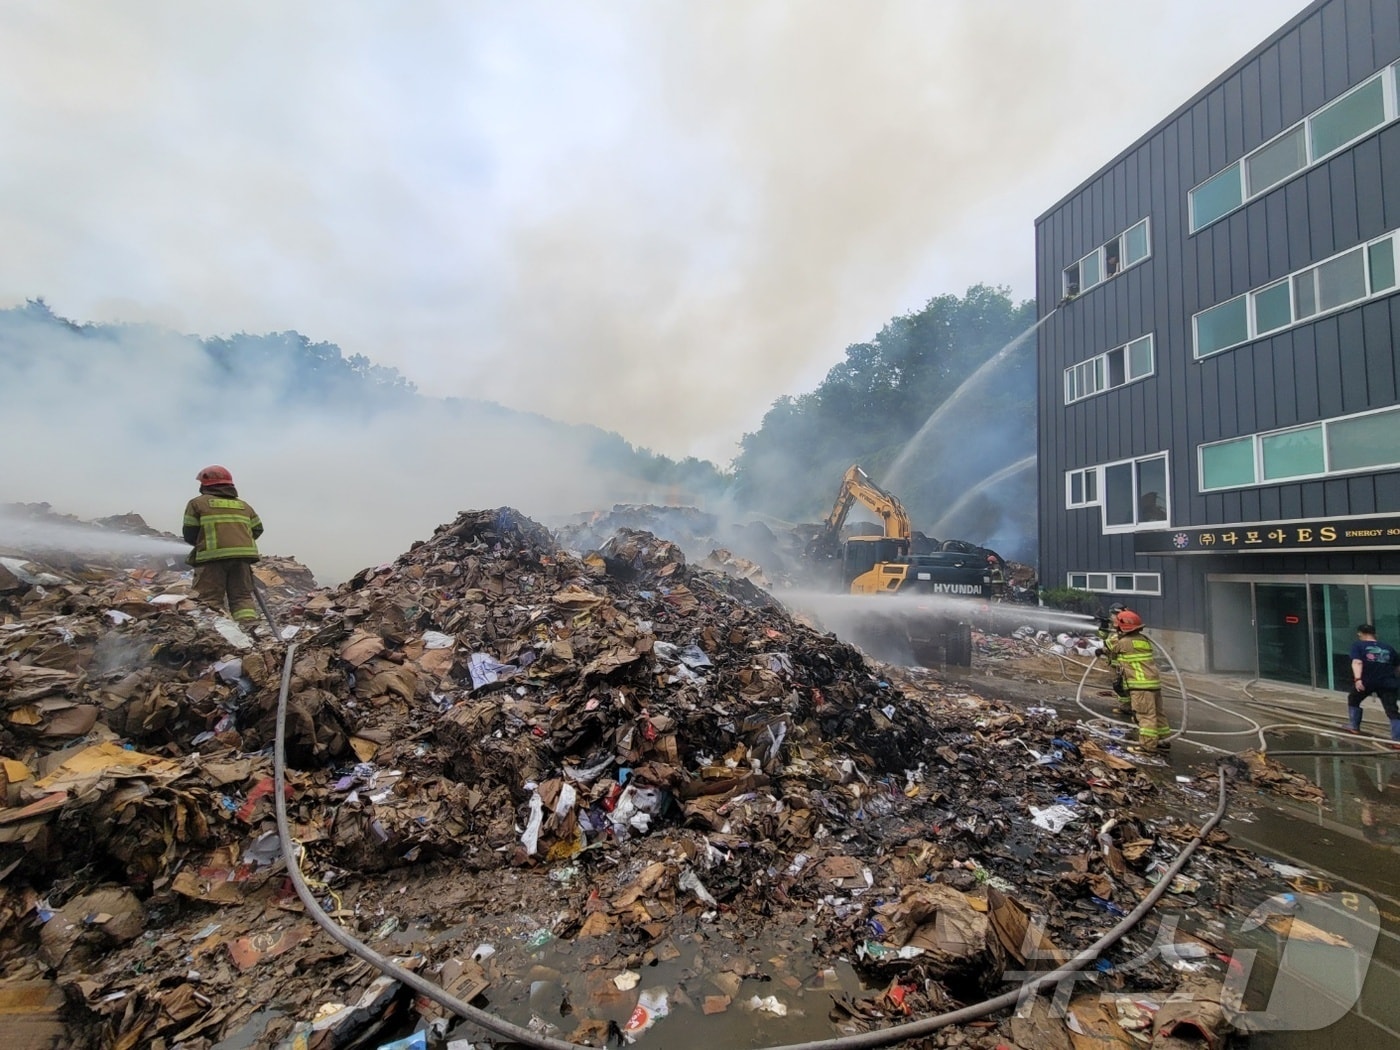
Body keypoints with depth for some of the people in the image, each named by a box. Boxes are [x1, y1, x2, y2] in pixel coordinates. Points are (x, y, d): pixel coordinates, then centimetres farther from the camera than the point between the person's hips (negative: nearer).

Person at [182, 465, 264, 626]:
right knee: (242, 596, 6)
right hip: (242, 555, 4)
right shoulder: (244, 506, 20)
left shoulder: (197, 503, 8)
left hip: (212, 557, -3)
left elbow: (189, 535, 5)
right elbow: (257, 530, 15)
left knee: (210, 599, -2)